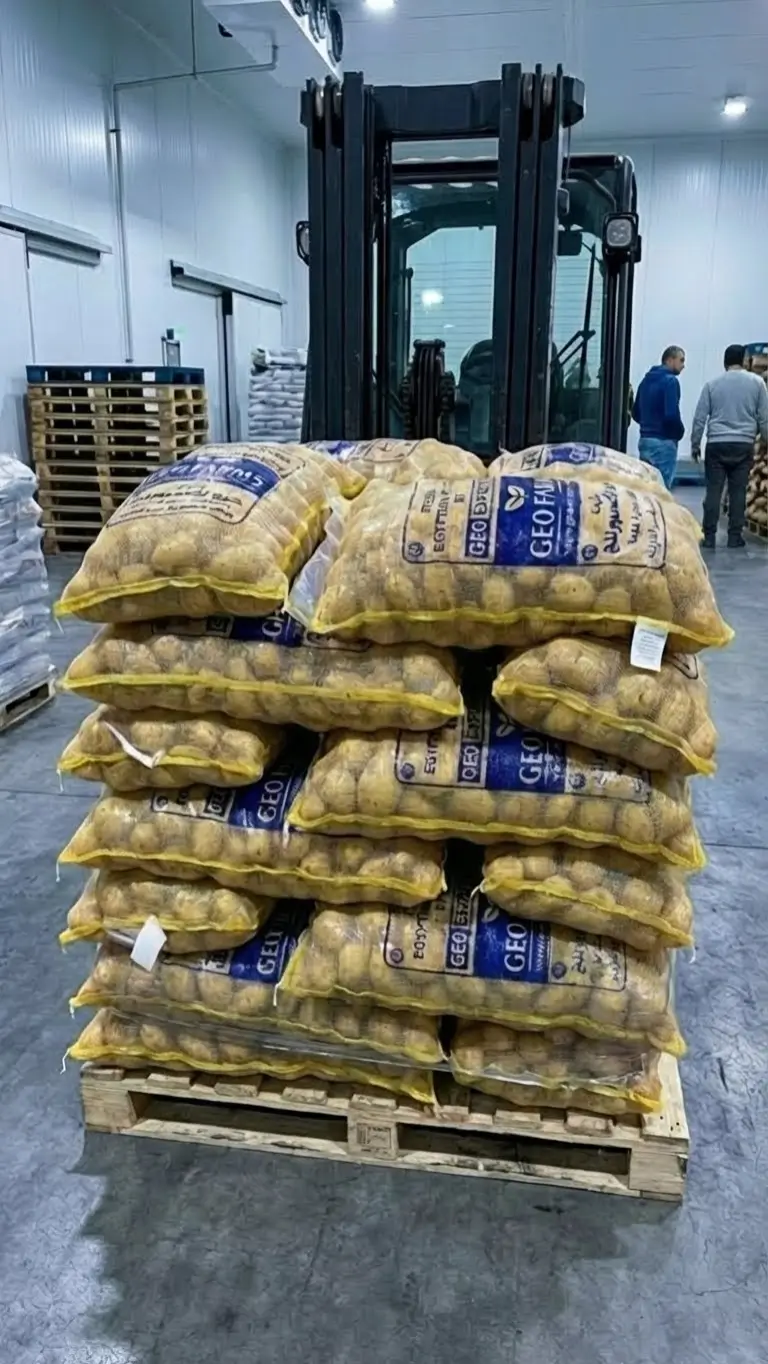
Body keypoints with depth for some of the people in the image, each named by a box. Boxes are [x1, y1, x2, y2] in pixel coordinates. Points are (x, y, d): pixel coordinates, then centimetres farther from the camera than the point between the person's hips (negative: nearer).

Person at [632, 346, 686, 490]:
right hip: (664, 442, -8)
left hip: (645, 440, 8)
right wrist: (680, 432, -3)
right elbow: (671, 414, -19)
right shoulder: (670, 380, -11)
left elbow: (635, 412, 17)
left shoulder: (646, 380, 13)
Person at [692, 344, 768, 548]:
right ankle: (734, 536, 6)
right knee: (738, 491, 4)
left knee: (713, 491, 2)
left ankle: (709, 536, 1)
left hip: (716, 444, 0)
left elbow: (699, 417, 4)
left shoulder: (712, 384, 4)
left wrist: (695, 444, 12)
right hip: (743, 445, 0)